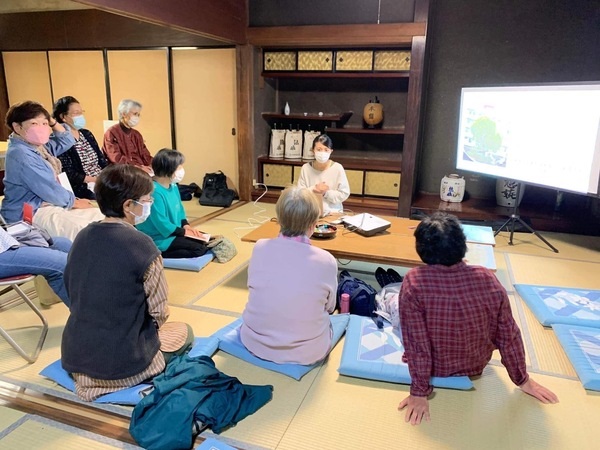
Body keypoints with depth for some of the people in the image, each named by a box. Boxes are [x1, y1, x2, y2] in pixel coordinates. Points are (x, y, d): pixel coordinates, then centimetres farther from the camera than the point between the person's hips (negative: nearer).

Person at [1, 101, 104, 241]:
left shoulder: (38, 146, 10)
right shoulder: (21, 154, -20)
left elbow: (67, 141, 22)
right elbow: (48, 189, -21)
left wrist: (53, 122, 6)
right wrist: (74, 202, -8)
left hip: (50, 205, 11)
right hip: (29, 214, -11)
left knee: (98, 215, 3)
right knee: (83, 230, -28)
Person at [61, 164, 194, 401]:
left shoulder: (82, 237, -1)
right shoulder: (141, 245, -21)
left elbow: (73, 293, 10)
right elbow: (159, 312, -14)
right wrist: (154, 323, 9)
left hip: (74, 357, 7)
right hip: (122, 362, -7)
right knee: (184, 331, 20)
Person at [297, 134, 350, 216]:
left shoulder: (337, 168, -5)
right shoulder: (306, 168, 1)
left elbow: (345, 194, -4)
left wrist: (326, 193, -14)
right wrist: (313, 190, -14)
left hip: (332, 212, -1)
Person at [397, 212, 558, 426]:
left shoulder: (414, 282, -32)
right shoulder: (488, 279, -22)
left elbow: (416, 343, -28)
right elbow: (508, 335, -12)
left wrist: (419, 392, -15)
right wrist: (523, 380, 3)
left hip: (434, 368, -3)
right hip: (475, 366, 3)